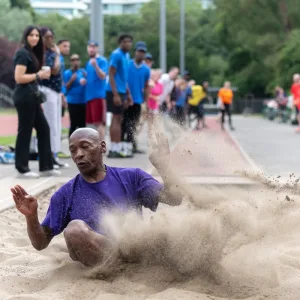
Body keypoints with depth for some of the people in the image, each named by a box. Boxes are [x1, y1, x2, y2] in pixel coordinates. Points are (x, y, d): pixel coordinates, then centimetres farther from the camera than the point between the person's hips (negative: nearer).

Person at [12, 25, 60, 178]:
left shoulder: (32, 53, 17)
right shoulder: (23, 53, -12)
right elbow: (19, 78, -20)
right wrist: (38, 75, -12)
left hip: (32, 97, 10)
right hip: (24, 97, -10)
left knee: (43, 129, 10)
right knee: (25, 131, -5)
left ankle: (46, 167, 14)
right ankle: (22, 169, 2)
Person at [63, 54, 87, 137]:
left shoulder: (83, 72, 12)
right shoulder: (67, 73, 2)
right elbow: (65, 87, -1)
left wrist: (86, 77, -2)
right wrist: (71, 80, -16)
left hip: (83, 101, 4)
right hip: (73, 102, -4)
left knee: (82, 124, 6)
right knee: (73, 124, -7)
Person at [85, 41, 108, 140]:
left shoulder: (102, 61, -5)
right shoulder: (88, 63, 19)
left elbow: (103, 76, -17)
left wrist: (96, 66, -32)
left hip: (99, 95, -8)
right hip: (89, 95, 8)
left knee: (99, 122, -12)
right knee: (92, 122, 10)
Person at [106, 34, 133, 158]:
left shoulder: (126, 55, 15)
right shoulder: (116, 54, -12)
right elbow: (111, 75, -16)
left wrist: (128, 94, 20)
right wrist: (116, 94, -21)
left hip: (122, 92, 9)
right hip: (116, 92, -9)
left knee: (117, 119, 10)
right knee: (117, 119, -9)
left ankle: (114, 149, 14)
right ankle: (115, 149, -7)